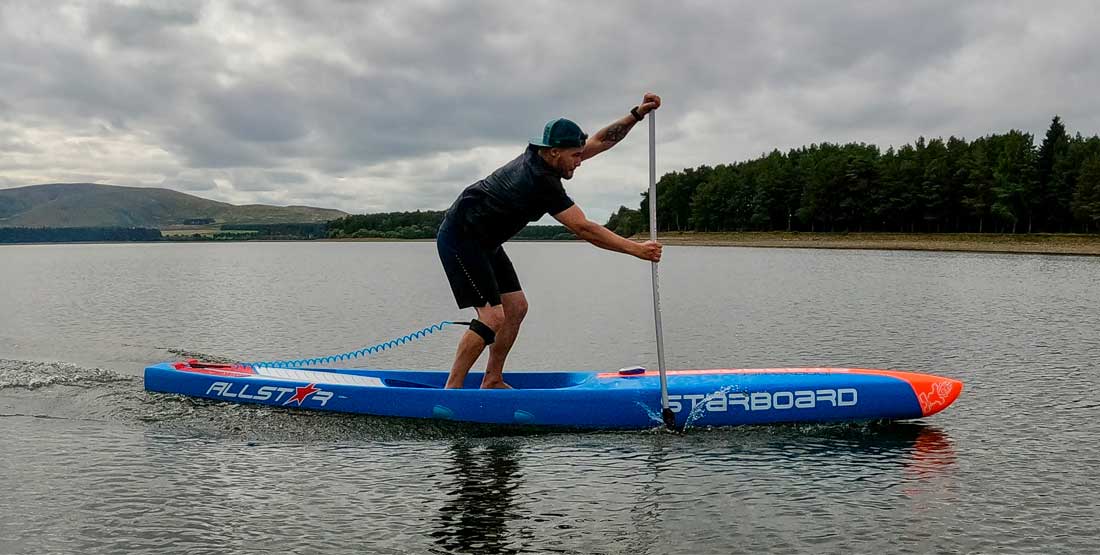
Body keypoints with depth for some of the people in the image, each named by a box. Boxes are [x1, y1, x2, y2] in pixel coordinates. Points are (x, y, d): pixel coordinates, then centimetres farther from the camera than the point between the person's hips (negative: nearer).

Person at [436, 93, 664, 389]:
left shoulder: (541, 156, 0)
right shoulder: (540, 181, -27)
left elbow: (600, 140, 8)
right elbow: (583, 229, -27)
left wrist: (637, 114, -3)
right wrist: (636, 249, -24)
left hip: (484, 241, 10)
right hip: (460, 239, -10)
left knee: (516, 307, 9)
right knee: (493, 317, -16)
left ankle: (492, 381, 17)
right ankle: (450, 391, -11)